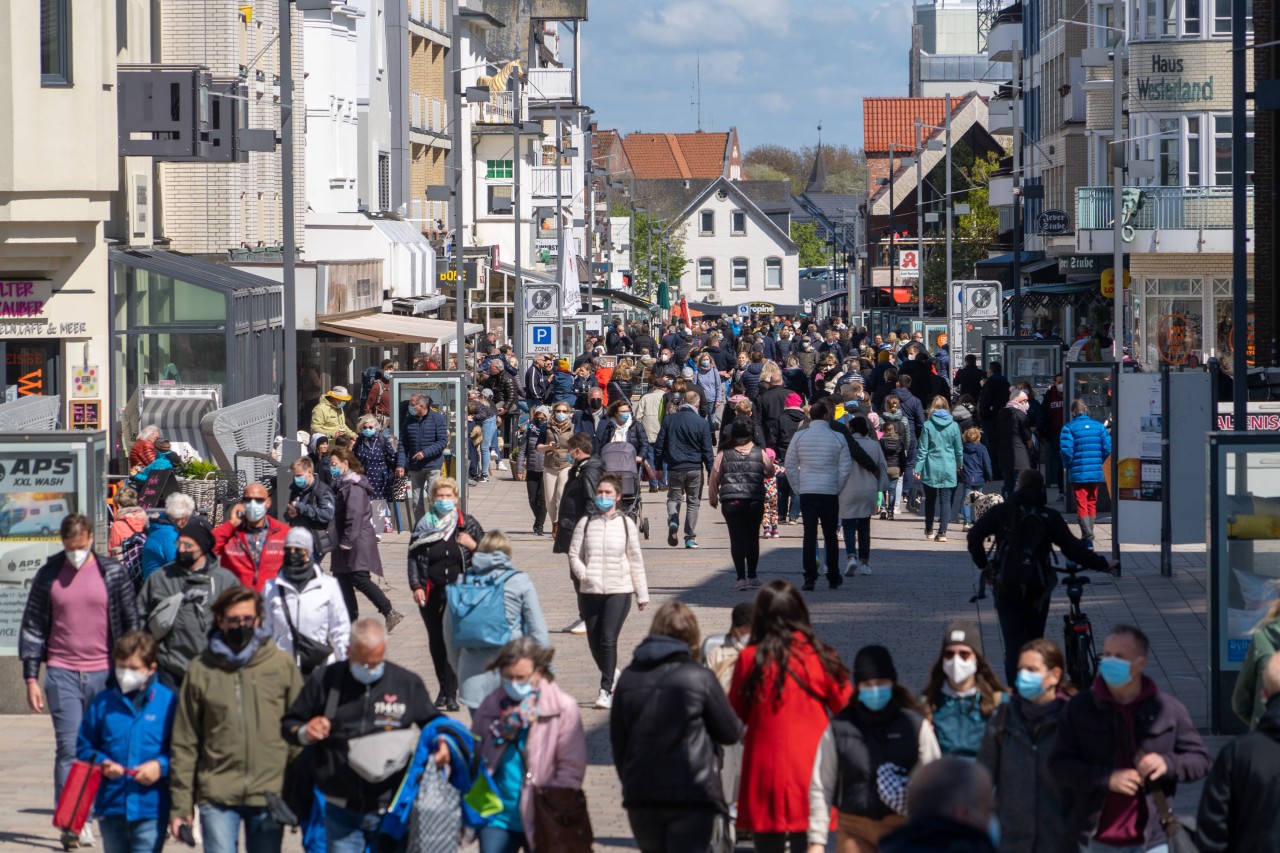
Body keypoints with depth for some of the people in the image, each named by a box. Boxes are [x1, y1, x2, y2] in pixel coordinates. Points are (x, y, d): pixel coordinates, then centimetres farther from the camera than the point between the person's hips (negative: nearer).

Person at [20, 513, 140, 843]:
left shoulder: (113, 573, 3)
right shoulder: (48, 575, 4)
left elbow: (131, 624, 8)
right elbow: (32, 627, 8)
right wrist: (31, 678, 3)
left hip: (104, 674, 1)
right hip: (61, 674, -1)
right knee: (68, 748, -8)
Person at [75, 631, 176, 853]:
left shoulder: (168, 702, -3)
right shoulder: (102, 703, 4)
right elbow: (84, 747, 10)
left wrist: (161, 766, -15)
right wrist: (102, 763, -8)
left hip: (151, 808, -3)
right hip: (111, 807, 3)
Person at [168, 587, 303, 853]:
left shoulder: (282, 665, 2)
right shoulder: (202, 669, 2)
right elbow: (184, 742, 5)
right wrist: (181, 804, 2)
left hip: (269, 794, 1)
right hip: (217, 795, -1)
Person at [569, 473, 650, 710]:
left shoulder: (626, 524, 3)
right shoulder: (586, 523, 4)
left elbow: (636, 560, 6)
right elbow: (574, 554, 6)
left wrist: (642, 594, 7)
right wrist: (584, 575, -12)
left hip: (619, 591, -2)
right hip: (590, 591, 2)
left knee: (608, 640, -14)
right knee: (594, 643, 8)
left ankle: (606, 690, -8)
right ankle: (612, 675, 34)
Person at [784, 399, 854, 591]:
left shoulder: (799, 437, 1)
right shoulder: (837, 438, -3)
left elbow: (790, 465, 3)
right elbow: (846, 467, -2)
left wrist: (797, 488, 10)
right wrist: (837, 488, 9)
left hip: (806, 493, 0)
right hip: (830, 493, 0)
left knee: (809, 534, 2)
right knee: (830, 535, 11)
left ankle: (810, 578, -7)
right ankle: (833, 578, 15)